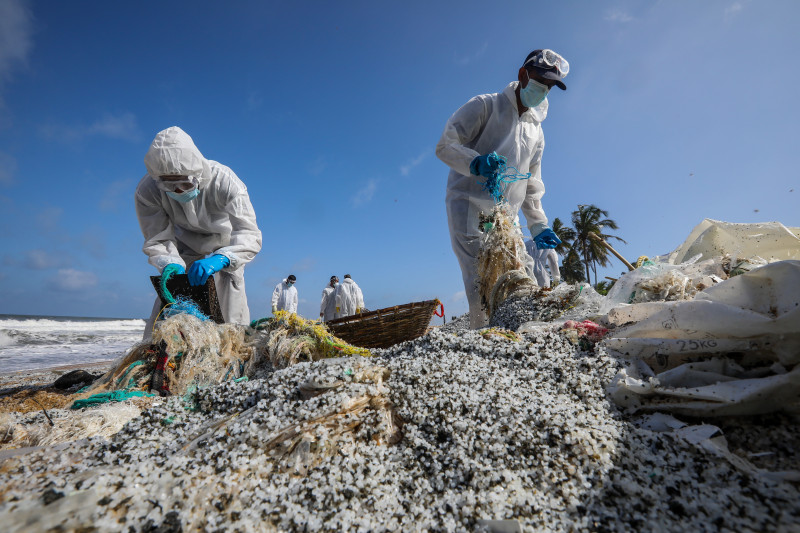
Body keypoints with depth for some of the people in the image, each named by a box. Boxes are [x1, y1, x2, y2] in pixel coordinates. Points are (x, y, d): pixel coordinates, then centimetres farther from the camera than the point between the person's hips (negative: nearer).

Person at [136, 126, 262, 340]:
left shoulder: (224, 181, -34)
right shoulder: (147, 190, -24)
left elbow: (250, 235, -41)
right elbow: (157, 239, -18)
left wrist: (220, 259, -58)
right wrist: (170, 264, -40)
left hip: (226, 249, -2)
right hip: (184, 252, 3)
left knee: (232, 321, -12)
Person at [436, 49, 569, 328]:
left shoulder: (536, 131, 23)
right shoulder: (486, 106, 4)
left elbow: (531, 186, 25)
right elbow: (445, 145, -6)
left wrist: (538, 225, 13)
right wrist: (476, 162, -25)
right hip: (469, 207, -6)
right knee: (482, 283, -18)